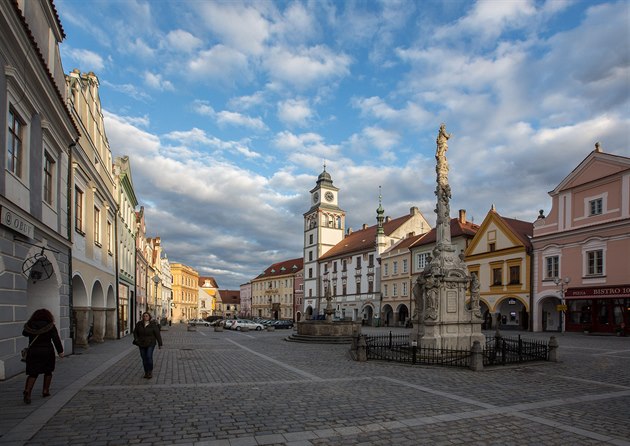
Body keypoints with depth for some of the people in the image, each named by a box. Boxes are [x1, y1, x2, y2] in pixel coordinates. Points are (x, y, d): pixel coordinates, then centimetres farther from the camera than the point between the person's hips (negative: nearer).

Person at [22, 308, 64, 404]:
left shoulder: (30, 325, 1)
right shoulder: (50, 326, -6)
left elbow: (24, 333, 22)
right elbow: (56, 339, -10)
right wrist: (60, 351, -6)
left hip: (33, 352, 2)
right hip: (47, 352, -2)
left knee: (33, 374, 5)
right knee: (48, 372, 16)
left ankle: (27, 391, -15)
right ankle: (45, 391, 19)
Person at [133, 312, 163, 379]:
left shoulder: (153, 325, -11)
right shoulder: (139, 324, -3)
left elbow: (157, 334, -9)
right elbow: (135, 332, 13)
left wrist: (160, 344, -9)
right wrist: (136, 339, -3)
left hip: (150, 343, -3)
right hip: (142, 344, 3)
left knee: (149, 357, -15)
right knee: (144, 358, 6)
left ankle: (150, 371, 2)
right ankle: (146, 372, 18)